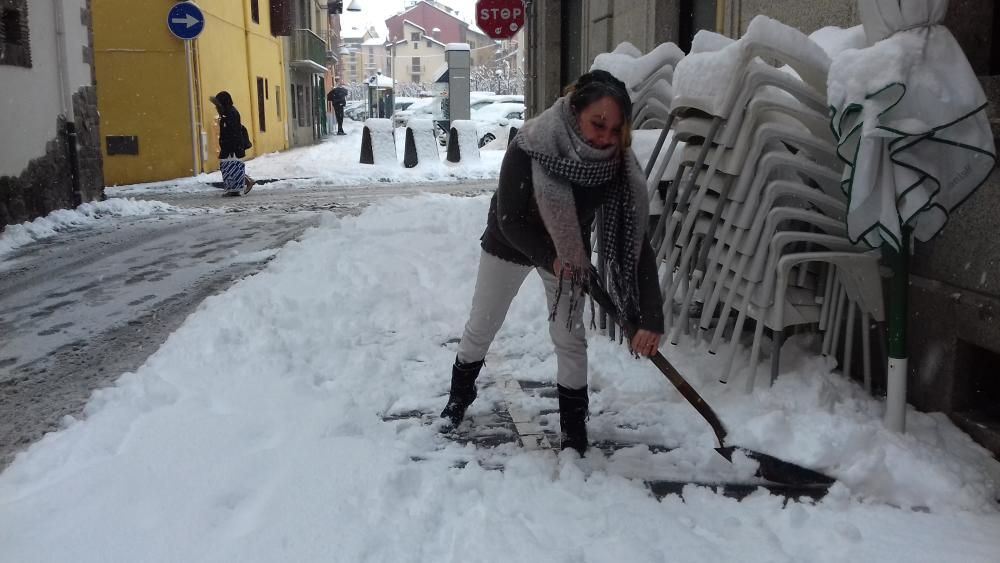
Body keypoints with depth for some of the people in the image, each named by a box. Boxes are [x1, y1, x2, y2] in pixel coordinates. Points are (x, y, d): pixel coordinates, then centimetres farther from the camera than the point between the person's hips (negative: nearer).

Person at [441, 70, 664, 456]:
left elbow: (637, 241, -28)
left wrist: (651, 319, -33)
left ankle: (573, 424, 22)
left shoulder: (619, 167, -29)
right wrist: (551, 258, -32)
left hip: (569, 250, 1)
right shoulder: (529, 148, -37)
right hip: (509, 242, -1)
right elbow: (510, 220, -27)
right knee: (481, 327, 14)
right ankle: (460, 392, 41)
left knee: (569, 337, 2)